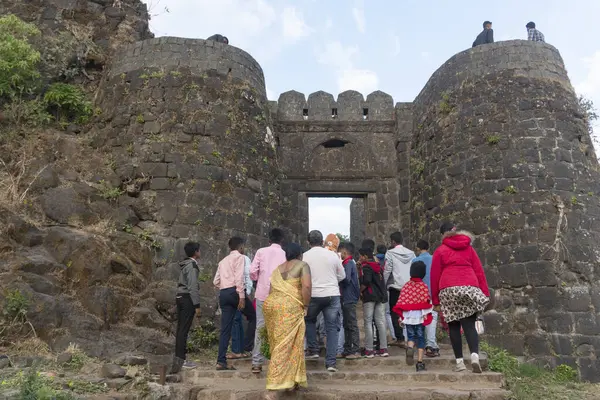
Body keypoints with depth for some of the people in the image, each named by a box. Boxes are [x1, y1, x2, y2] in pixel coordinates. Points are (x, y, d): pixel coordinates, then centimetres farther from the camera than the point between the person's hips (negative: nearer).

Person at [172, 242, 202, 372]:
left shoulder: (184, 265, 16)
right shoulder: (192, 265, -11)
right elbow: (193, 287, -17)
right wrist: (197, 305, -16)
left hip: (180, 297, 9)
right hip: (188, 299, -9)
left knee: (180, 329, 10)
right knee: (184, 330, -8)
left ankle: (178, 357, 15)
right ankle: (181, 359, -8)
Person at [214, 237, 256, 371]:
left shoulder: (223, 261, 25)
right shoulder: (239, 257, 2)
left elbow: (216, 281, 19)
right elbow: (239, 277, -13)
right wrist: (241, 296, -18)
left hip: (223, 294, 7)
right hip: (234, 292, -7)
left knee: (225, 329, 6)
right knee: (253, 317, 11)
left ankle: (221, 361, 3)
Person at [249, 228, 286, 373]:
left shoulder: (261, 251, 1)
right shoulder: (285, 254, -1)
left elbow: (252, 271, -3)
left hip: (262, 294, 1)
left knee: (260, 327, 7)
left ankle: (257, 363, 10)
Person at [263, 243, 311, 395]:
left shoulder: (278, 268, 22)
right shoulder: (302, 265, 3)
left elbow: (273, 288, 16)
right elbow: (306, 286, -11)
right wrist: (305, 306, -3)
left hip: (270, 304, 7)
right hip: (289, 307, -7)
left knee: (277, 342, 16)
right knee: (287, 344, -1)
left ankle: (278, 377, 25)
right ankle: (277, 380, -1)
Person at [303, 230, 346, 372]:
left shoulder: (305, 256, -3)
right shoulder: (333, 255, 2)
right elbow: (342, 276, 11)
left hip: (313, 295, -1)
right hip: (333, 295, 1)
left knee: (309, 321, 25)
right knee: (332, 327, 6)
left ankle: (313, 350, 21)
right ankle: (331, 362, 5)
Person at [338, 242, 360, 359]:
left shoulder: (349, 263, -14)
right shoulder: (349, 263, 15)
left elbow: (346, 279, -24)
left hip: (349, 299, -10)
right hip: (347, 298, 10)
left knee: (352, 325, -5)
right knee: (347, 325, 15)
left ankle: (356, 351, 0)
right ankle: (347, 349, 22)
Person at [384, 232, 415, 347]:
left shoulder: (390, 253, -6)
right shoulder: (411, 253, 7)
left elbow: (387, 271, -8)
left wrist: (383, 285, 1)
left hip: (395, 287, -4)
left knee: (395, 313, 5)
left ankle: (400, 338, 3)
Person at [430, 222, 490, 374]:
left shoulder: (440, 251, 11)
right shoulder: (468, 248, 19)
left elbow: (435, 276, 7)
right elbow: (479, 270, 11)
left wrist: (435, 300, 11)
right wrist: (485, 292, 9)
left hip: (448, 290, -2)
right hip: (470, 288, 2)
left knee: (454, 326, 7)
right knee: (469, 325, 3)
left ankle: (459, 361, 5)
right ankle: (475, 355, -17)